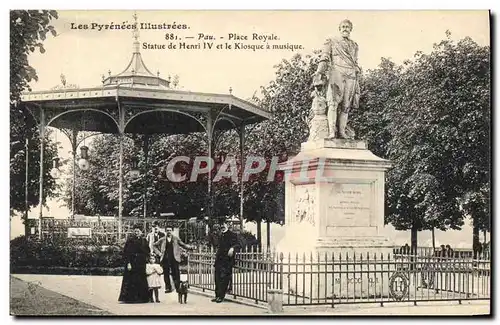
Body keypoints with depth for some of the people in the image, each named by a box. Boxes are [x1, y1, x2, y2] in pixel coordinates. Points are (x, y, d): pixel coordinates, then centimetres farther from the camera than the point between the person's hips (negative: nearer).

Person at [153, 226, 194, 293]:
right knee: (166, 274, 3)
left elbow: (183, 245, 8)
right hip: (165, 259, 2)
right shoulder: (162, 240, 9)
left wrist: (190, 247, -8)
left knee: (176, 274, -4)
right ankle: (168, 287, 10)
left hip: (174, 258, -2)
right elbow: (154, 245, 18)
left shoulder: (176, 239, 7)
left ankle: (178, 287, 2)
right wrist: (158, 253, 7)